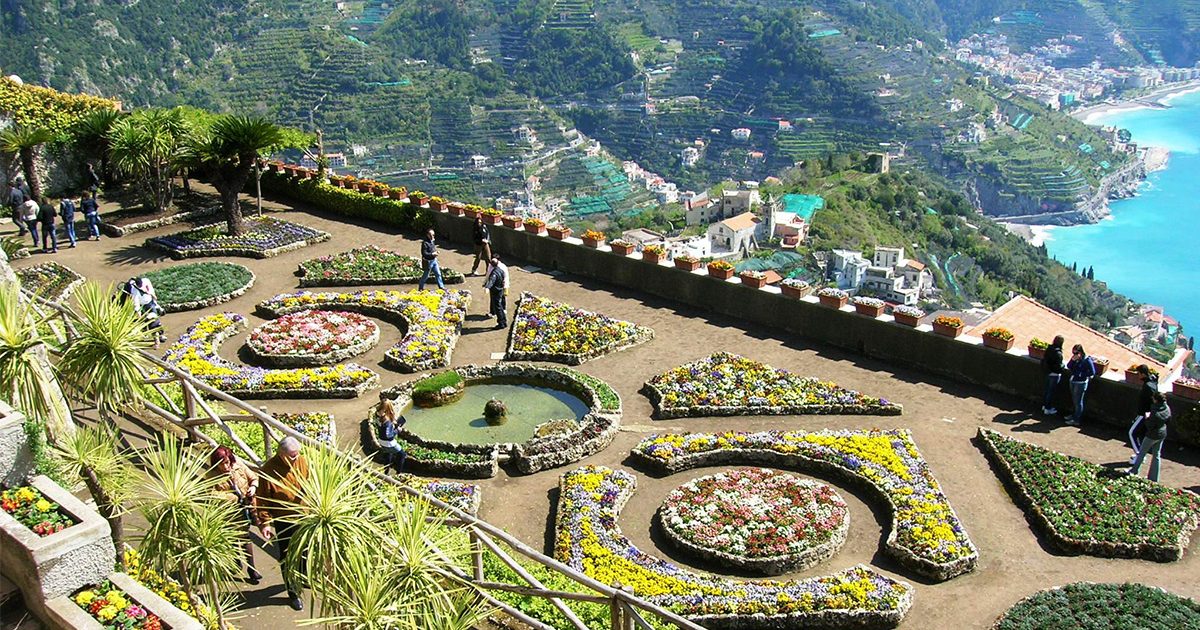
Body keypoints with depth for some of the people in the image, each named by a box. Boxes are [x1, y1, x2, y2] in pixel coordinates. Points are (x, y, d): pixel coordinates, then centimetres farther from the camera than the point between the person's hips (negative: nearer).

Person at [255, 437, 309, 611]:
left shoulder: (302, 462, -7)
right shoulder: (269, 469, -20)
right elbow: (263, 500, -14)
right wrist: (265, 523, -18)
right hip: (284, 521, -4)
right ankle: (293, 593, 21)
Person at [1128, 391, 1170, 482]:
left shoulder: (1155, 413, -31)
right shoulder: (1167, 409, -8)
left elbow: (1150, 426, -24)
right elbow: (1168, 420, 9)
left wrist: (1147, 418, -9)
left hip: (1152, 436, -7)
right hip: (1162, 434, 7)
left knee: (1142, 453, 15)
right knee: (1156, 455, 16)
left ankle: (1134, 471, 32)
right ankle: (1154, 478, 23)